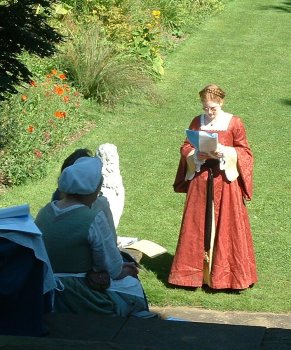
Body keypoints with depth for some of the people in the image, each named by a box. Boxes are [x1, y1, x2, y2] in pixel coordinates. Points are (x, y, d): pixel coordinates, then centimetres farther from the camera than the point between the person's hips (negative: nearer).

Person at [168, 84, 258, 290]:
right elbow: (186, 148, 10)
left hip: (225, 180, -3)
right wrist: (196, 155, -11)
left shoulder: (234, 123, -2)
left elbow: (244, 151, 0)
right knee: (197, 226, 4)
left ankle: (226, 274, 8)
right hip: (200, 179, 3)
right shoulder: (197, 122, 7)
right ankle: (196, 271, 13)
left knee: (226, 227, -1)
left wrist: (225, 152, -17)